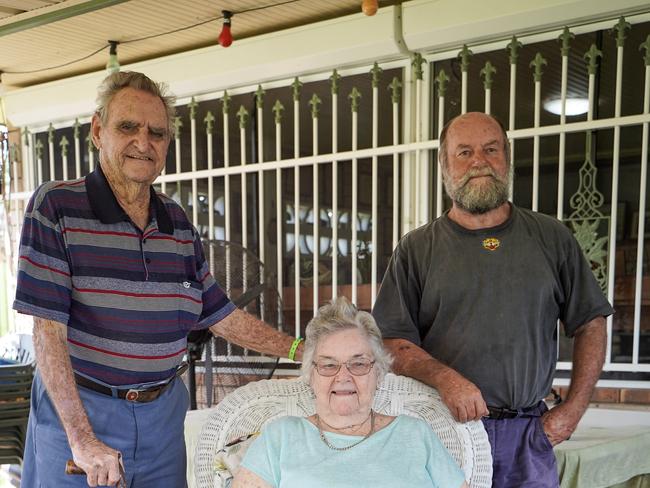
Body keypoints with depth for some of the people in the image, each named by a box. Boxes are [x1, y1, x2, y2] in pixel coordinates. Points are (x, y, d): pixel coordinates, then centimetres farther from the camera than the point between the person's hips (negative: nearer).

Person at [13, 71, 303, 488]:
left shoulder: (179, 224, 5)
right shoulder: (56, 207, -10)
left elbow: (223, 317, 11)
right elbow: (48, 329, -16)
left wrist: (308, 352, 6)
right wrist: (82, 439, -21)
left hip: (163, 413, 5)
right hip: (76, 409, -4)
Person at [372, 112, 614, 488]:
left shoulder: (551, 237, 7)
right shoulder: (417, 249, 2)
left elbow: (591, 324, 9)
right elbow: (393, 342, -4)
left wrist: (572, 412, 2)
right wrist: (446, 379, -21)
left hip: (529, 433, 2)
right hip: (445, 427, -1)